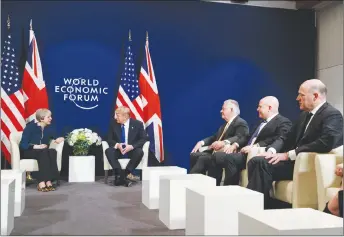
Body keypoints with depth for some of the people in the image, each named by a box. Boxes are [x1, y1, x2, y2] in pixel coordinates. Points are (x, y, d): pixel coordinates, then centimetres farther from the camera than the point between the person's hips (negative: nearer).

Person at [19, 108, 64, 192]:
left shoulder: (49, 129, 1)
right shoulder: (30, 127, -14)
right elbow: (23, 145, -19)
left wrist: (56, 140, -19)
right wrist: (36, 146, -33)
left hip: (43, 152, 5)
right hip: (27, 152, -5)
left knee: (53, 152, -28)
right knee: (44, 152, -34)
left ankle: (48, 181, -36)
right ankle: (42, 182, -40)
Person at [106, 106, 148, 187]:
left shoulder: (138, 124, -5)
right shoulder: (113, 123, 0)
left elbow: (143, 139, -8)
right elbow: (109, 139, 2)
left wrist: (131, 146, -24)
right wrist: (117, 145, -20)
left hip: (132, 151, -2)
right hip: (118, 150, 2)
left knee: (139, 152, -34)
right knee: (108, 151, -29)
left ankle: (125, 174, -28)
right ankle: (122, 175, -34)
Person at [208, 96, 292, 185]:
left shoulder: (284, 122, -2)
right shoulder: (263, 122, 26)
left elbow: (278, 141, -18)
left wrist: (254, 146, -27)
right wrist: (236, 144, 6)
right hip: (246, 152, 9)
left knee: (230, 158, -30)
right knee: (217, 156, -4)